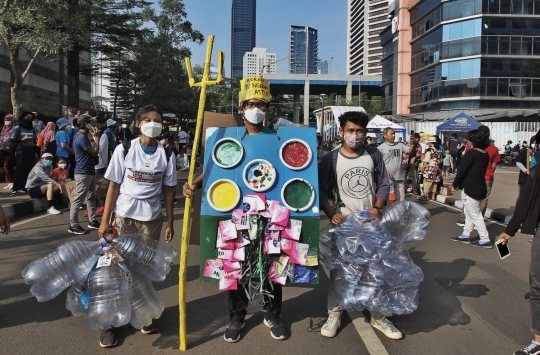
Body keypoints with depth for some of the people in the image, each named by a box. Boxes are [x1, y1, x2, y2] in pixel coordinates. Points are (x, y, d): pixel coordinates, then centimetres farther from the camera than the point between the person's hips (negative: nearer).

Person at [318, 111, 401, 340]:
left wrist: (377, 208, -9)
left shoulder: (374, 155, 0)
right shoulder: (330, 159, -6)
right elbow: (322, 191, -5)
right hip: (344, 223, -2)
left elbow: (384, 184, 6)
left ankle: (378, 317, 25)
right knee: (338, 268, 4)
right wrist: (332, 214, -18)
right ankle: (334, 315, 20)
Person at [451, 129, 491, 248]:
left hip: (470, 188, -9)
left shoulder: (471, 153, -17)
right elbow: (481, 170, 11)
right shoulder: (486, 155, 7)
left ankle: (485, 240, 1)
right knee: (470, 213, 18)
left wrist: (454, 184, -6)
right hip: (481, 187, 9)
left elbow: (462, 170, -16)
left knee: (475, 215, -1)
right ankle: (466, 235, 26)